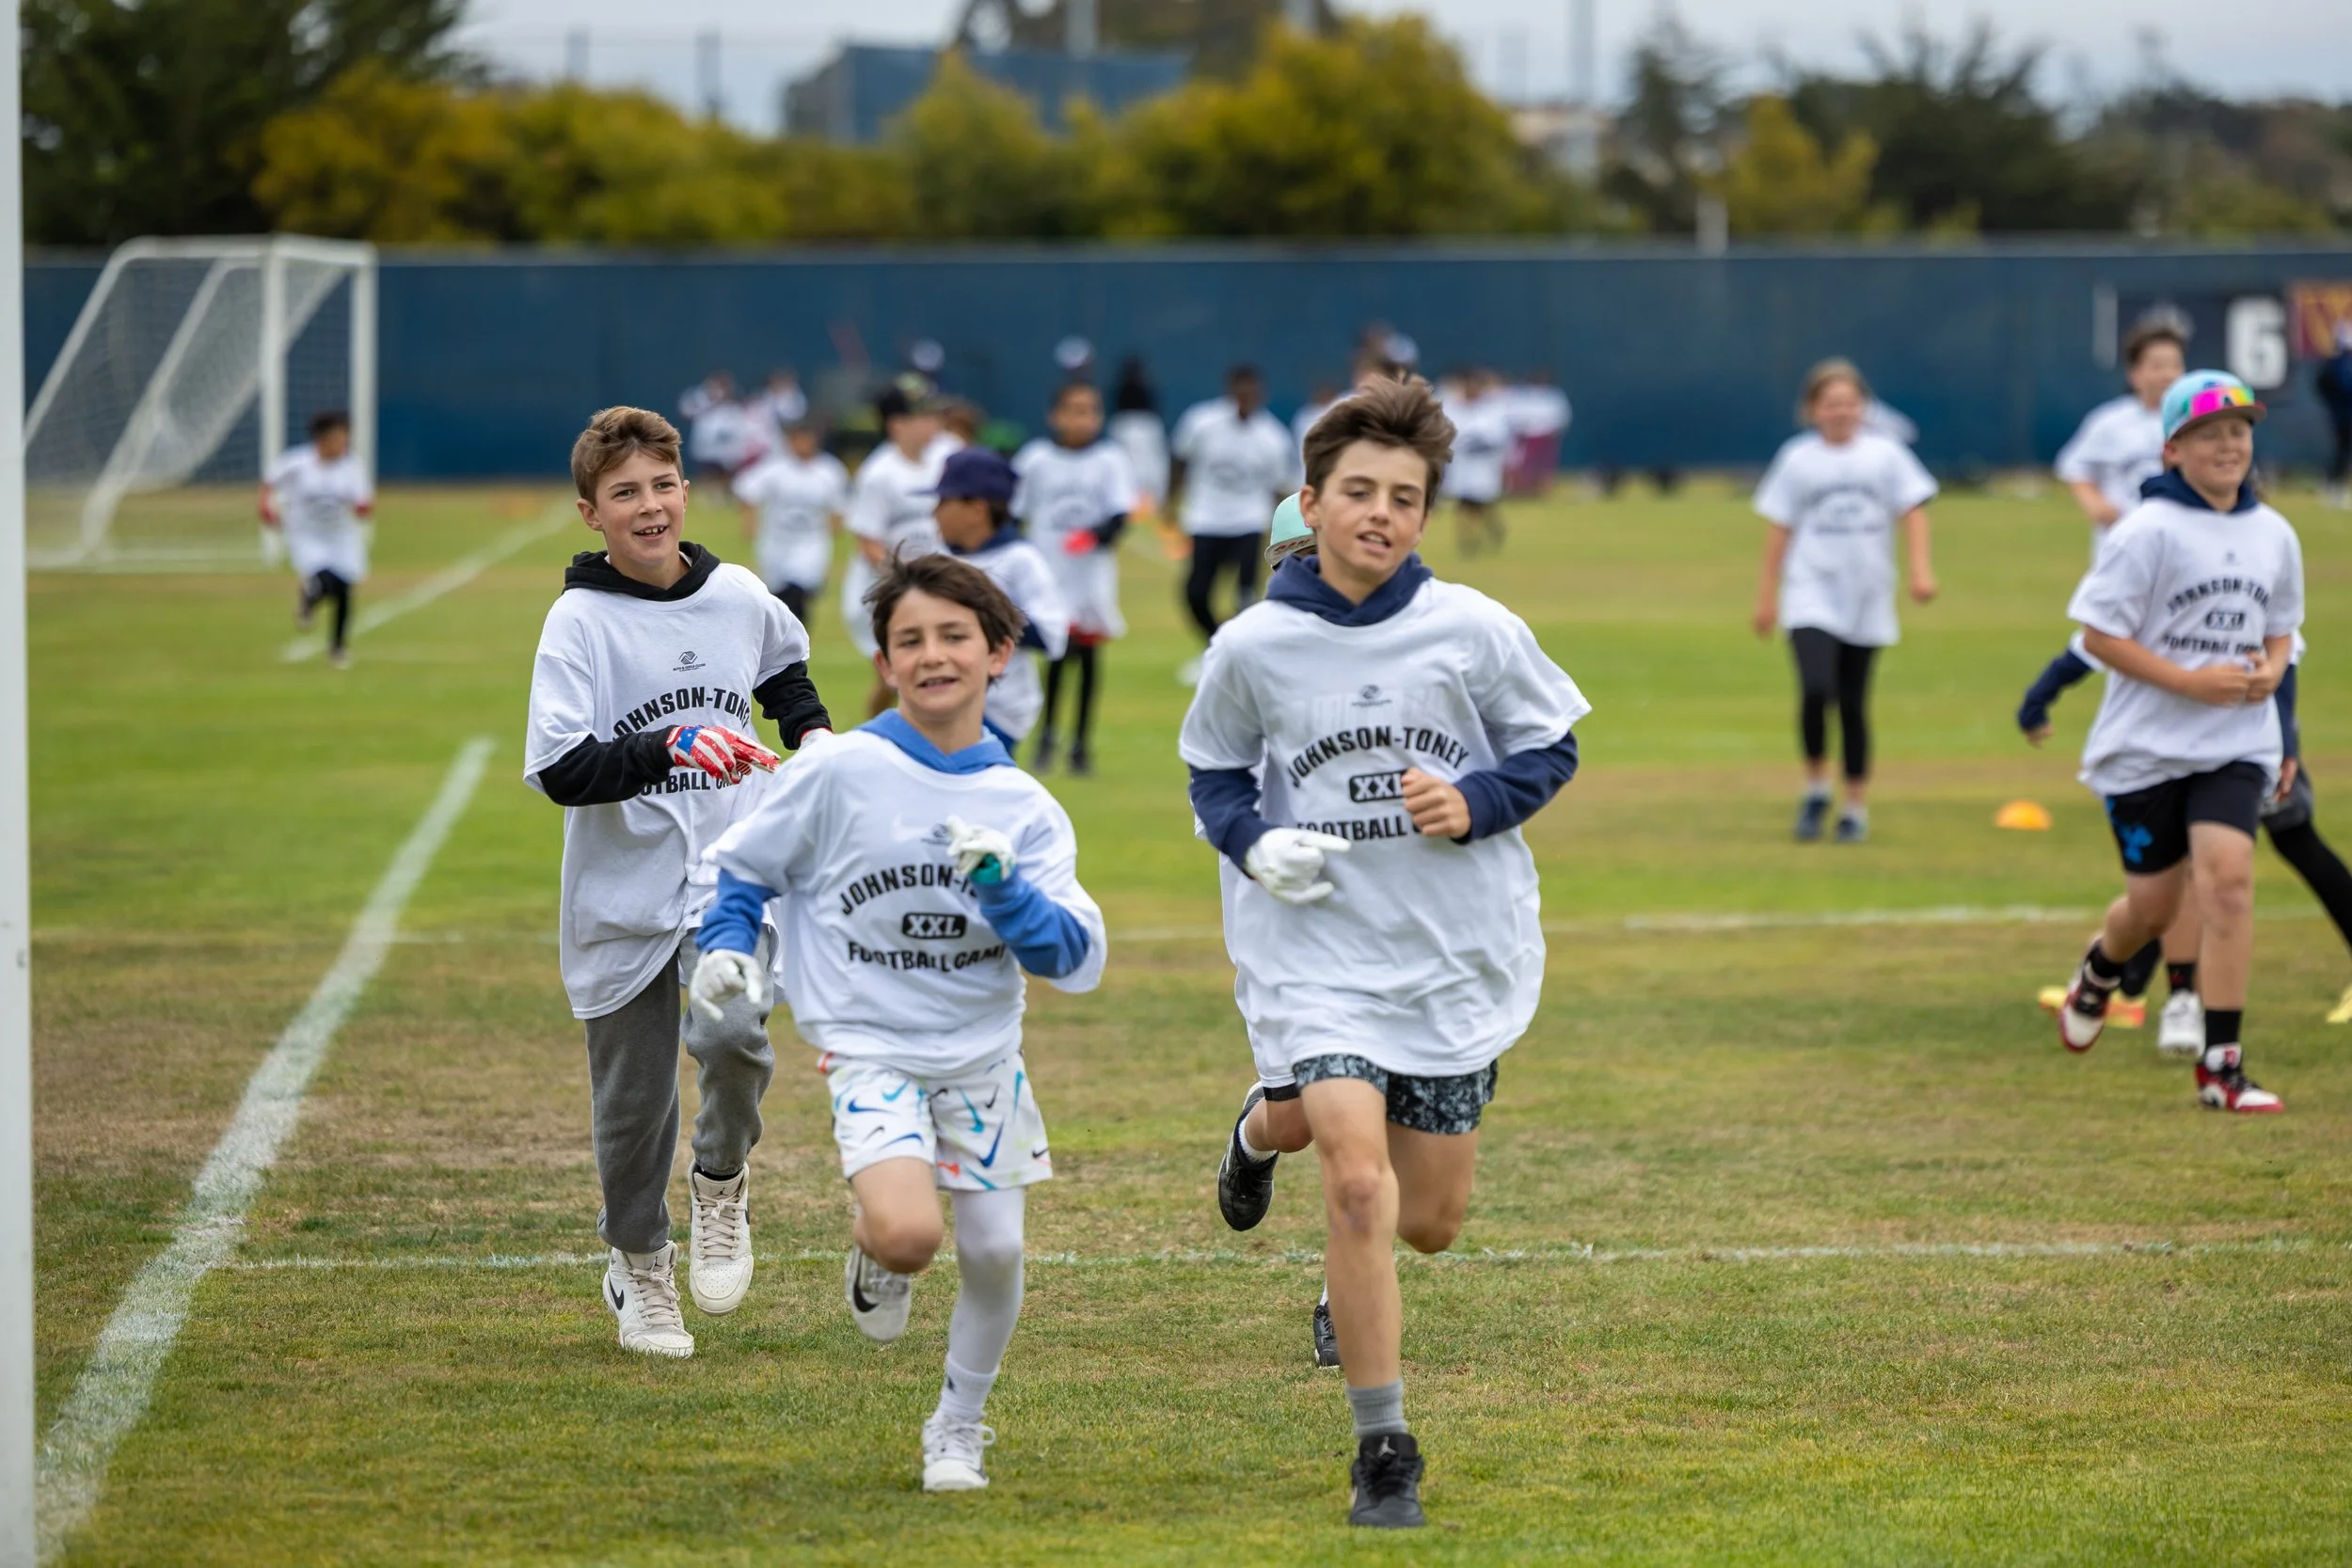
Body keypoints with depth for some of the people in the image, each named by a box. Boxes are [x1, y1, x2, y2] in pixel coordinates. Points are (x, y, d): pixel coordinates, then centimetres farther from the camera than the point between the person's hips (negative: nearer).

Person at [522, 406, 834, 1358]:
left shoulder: (741, 599, 3)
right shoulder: (579, 621, -9)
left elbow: (784, 671, 28)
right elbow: (558, 771, -19)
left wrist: (813, 733, 10)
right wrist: (669, 749, -31)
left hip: (732, 877, 1)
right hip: (623, 892, -1)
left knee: (730, 1032, -26)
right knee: (633, 1098, 7)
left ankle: (722, 1178, 5)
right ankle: (639, 1265, 32)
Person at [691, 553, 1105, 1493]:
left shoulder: (1025, 809, -1)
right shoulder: (841, 773, -8)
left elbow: (1076, 959, -6)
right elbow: (743, 867, 7)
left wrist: (1004, 890, -21)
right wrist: (727, 948, -9)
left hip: (983, 1059, 3)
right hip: (870, 1050, -3)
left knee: (994, 1252, 3)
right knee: (908, 1232, -26)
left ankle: (958, 1426, 29)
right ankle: (871, 1251, 12)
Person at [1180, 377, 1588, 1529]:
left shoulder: (1474, 630, -6)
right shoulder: (1251, 647, -5)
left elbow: (1551, 744, 6)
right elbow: (1212, 770, 10)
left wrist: (1477, 804, -13)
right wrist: (1255, 845, -10)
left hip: (1457, 956, 2)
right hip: (1315, 951, -2)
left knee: (1427, 1220, 10)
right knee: (1356, 1179, -21)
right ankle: (1383, 1448, -6)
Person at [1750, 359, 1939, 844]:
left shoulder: (1884, 455, 3)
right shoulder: (1798, 459, 2)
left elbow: (1912, 512, 4)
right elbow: (1780, 528, 7)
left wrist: (1920, 568, -8)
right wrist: (1768, 594, 7)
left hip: (1867, 602, 1)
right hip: (1812, 596, -1)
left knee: (1853, 705, 6)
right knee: (1816, 689, -20)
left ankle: (1856, 805, 19)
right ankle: (1816, 787, 1)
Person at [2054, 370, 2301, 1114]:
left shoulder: (2274, 535, 6)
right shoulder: (2148, 531, -11)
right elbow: (2099, 634, -11)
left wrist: (2270, 669, -4)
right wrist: (2191, 681, -19)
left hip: (2236, 745, 3)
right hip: (2147, 744, -3)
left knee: (2227, 878, -17)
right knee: (2153, 905, 8)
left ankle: (2222, 1064, -13)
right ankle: (2099, 970, 45)